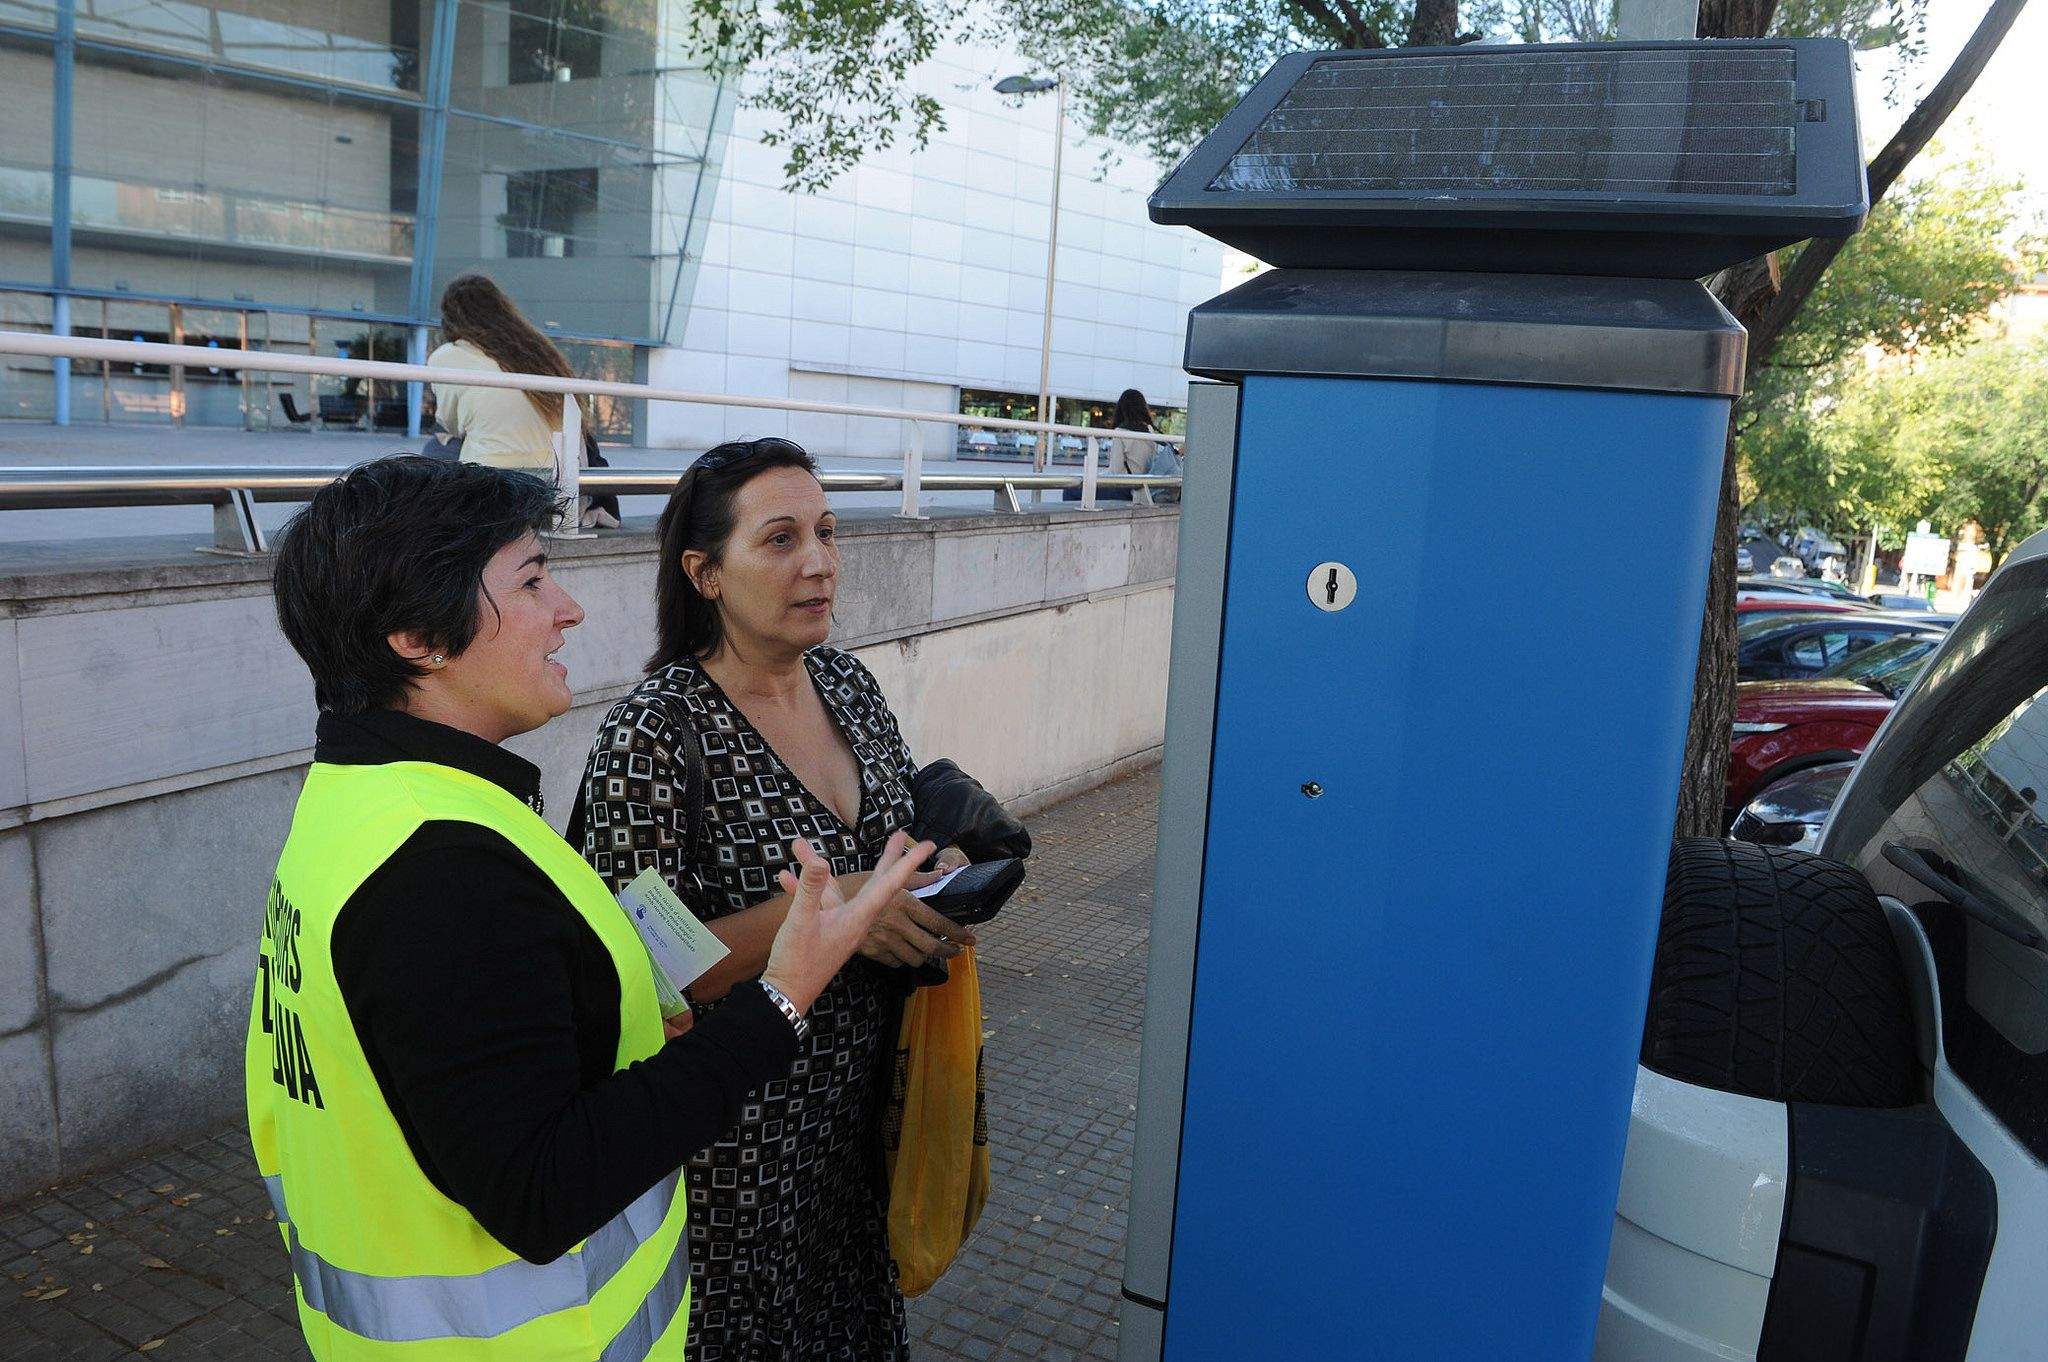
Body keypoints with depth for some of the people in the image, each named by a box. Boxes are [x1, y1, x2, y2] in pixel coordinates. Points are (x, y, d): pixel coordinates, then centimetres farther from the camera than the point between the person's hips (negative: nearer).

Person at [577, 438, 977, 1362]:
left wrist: (943, 871, -8)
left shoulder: (848, 685, -1)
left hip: (865, 1105, 6)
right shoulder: (653, 737, -21)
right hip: (738, 1139, -6)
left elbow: (909, 827, 14)